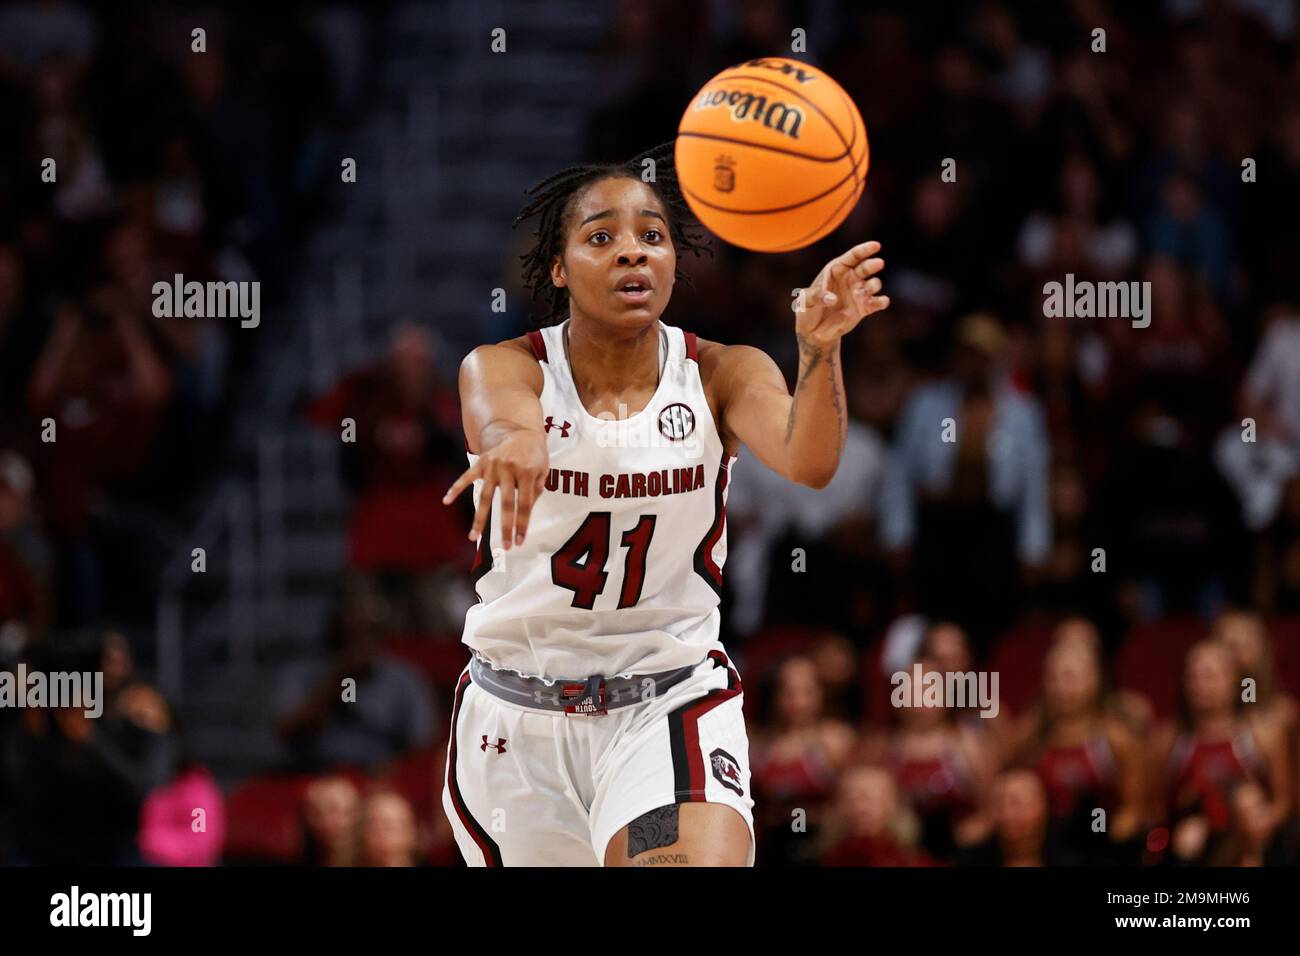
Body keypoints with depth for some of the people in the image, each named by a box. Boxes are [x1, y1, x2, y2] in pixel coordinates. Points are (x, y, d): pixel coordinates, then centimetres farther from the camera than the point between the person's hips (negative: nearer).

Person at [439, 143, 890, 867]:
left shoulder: (722, 375, -5)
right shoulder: (502, 367, -7)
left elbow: (809, 462, -25)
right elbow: (498, 413, -32)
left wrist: (820, 346, -46)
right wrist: (515, 441, -58)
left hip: (671, 705, -1)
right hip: (516, 716, 1)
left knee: (705, 862, -28)